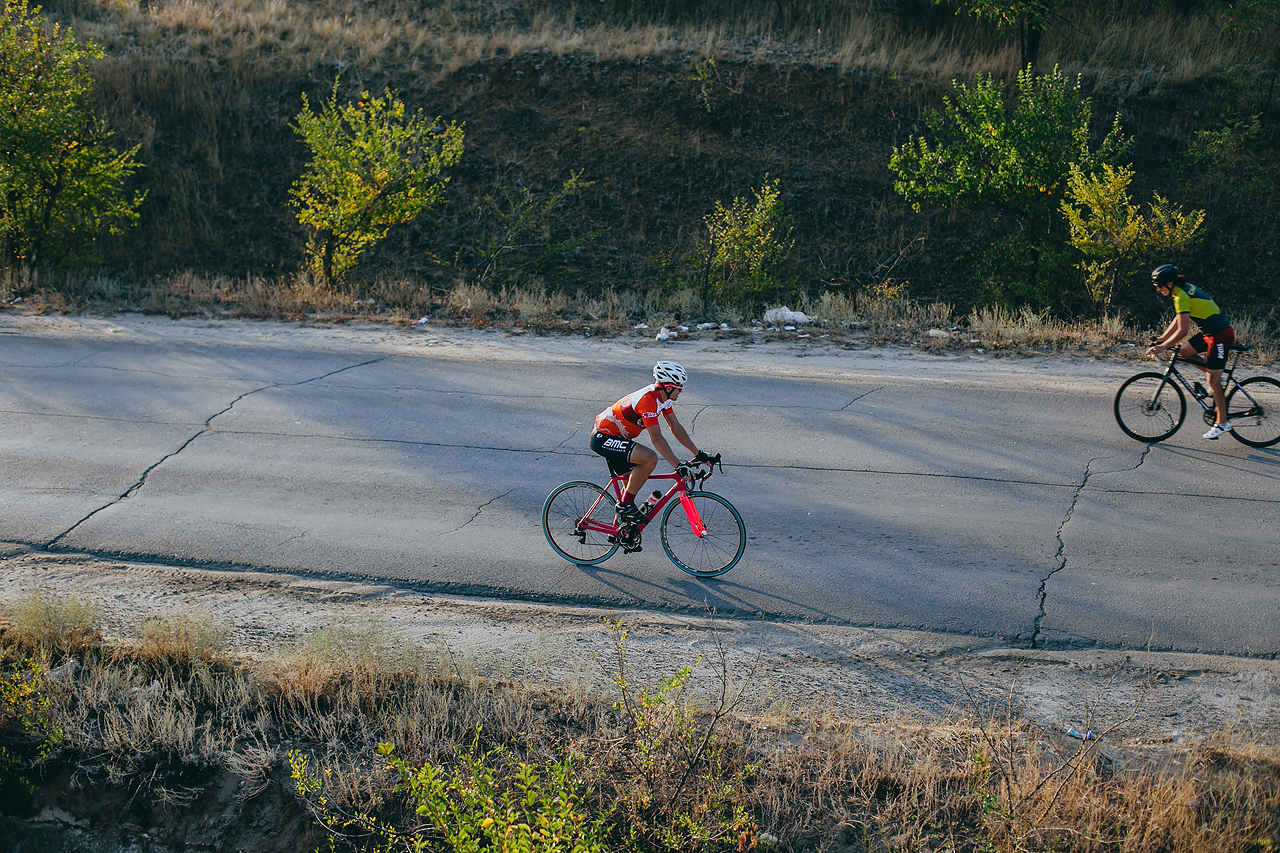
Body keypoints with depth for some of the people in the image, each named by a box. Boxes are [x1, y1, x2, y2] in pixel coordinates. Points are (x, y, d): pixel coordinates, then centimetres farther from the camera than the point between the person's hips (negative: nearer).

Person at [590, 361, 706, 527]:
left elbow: (676, 428, 6)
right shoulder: (648, 400, -29)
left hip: (617, 438, 10)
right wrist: (678, 467, -38)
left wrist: (698, 454, 1)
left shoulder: (662, 397, 0)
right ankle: (626, 504, -13)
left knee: (632, 485, 15)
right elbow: (657, 438, -34)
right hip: (603, 438, -10)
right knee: (650, 459, -28)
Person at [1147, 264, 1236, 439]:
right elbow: (1178, 320, 17)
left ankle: (1223, 424, 2)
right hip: (1211, 332, 10)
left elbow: (1183, 330, -25)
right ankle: (1217, 379, 19)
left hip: (1220, 335, -10)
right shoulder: (1186, 289, 9)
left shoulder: (1182, 297, -20)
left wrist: (1163, 347, -19)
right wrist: (1162, 338, 13)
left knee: (1213, 380, -5)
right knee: (1184, 353, 12)